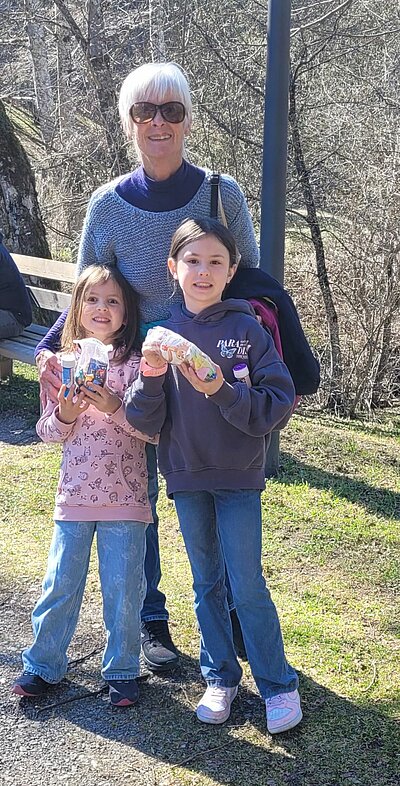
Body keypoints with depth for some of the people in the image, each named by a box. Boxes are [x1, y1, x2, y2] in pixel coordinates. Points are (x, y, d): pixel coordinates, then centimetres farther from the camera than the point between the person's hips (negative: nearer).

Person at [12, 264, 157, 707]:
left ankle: (121, 671, 23)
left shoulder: (136, 364, -4)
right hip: (74, 495, 2)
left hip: (125, 500, -2)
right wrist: (65, 414, -13)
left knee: (123, 589, 6)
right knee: (60, 584, 10)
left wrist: (115, 407, -21)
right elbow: (47, 432, 7)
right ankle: (43, 664, 27)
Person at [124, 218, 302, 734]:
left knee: (247, 585, -2)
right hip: (186, 478, 3)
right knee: (207, 582, 15)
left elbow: (279, 405, -14)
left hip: (239, 477, -3)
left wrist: (222, 390, -26)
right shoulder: (162, 335, -2)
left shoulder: (247, 329, -8)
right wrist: (150, 379, -22)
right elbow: (147, 423, -3)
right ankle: (220, 677, 30)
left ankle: (278, 685, 15)